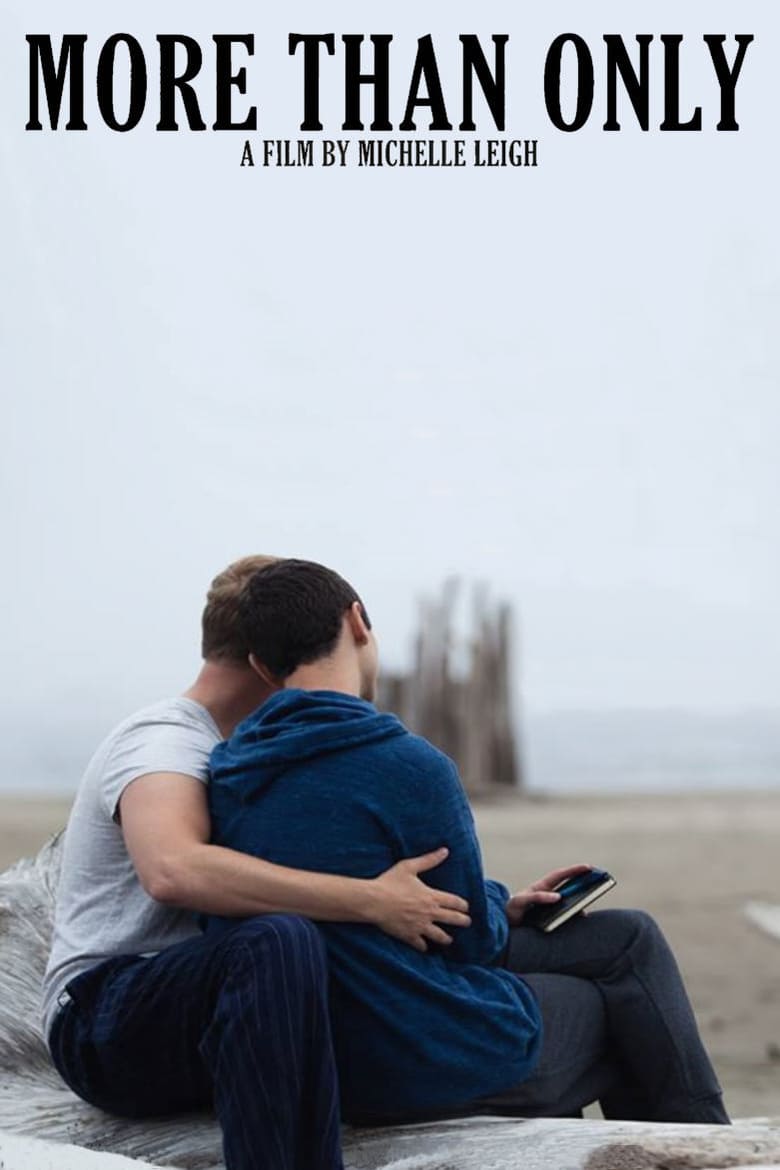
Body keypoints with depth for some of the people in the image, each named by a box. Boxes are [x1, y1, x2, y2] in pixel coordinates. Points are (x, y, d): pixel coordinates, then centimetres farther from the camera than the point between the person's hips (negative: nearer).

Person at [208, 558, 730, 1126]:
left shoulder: (227, 775, 3)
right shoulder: (408, 766, -22)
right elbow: (471, 938, -11)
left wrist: (498, 907, 14)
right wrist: (495, 906, 12)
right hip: (436, 1066, -8)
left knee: (630, 935, 21)